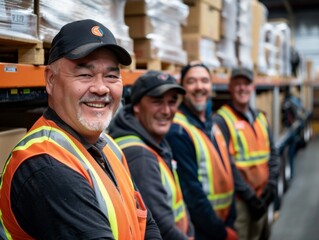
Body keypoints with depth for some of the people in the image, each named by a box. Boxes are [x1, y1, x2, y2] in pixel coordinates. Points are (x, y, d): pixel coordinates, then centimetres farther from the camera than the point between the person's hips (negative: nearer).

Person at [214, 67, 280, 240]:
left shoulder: (260, 118, 12)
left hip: (261, 196, 7)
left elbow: (272, 153, 14)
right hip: (238, 199, -7)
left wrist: (271, 184, -1)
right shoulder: (222, 120, -11)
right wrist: (249, 196, -16)